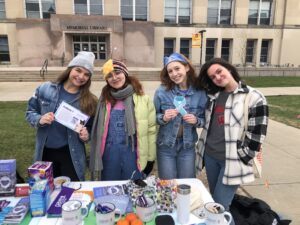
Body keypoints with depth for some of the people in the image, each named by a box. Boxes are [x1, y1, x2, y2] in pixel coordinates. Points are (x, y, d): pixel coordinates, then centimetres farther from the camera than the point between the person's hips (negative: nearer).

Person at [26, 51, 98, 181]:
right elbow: (30, 111, 4)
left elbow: (91, 128, 2)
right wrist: (39, 120, -16)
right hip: (45, 152, 2)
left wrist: (86, 135, -19)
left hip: (72, 154, -1)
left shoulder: (89, 101, -8)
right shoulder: (45, 89, -6)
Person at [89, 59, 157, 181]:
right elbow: (99, 130, 9)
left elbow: (151, 129, -2)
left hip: (133, 153, -2)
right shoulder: (105, 98, 6)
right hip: (109, 154, 3)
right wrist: (96, 158, 8)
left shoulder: (142, 98, -4)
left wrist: (150, 158, -2)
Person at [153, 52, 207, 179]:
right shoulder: (162, 91, -10)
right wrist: (163, 118, -22)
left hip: (188, 146, 1)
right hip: (165, 146, -1)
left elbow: (205, 119, 3)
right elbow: (153, 117, -3)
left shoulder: (200, 92, -7)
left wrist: (196, 121, -18)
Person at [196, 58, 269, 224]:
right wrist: (204, 147, 11)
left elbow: (257, 134, -11)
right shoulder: (213, 96, 6)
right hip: (210, 155, 6)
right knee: (213, 202, 18)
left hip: (232, 160, -5)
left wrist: (242, 158, -10)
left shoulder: (254, 98, -11)